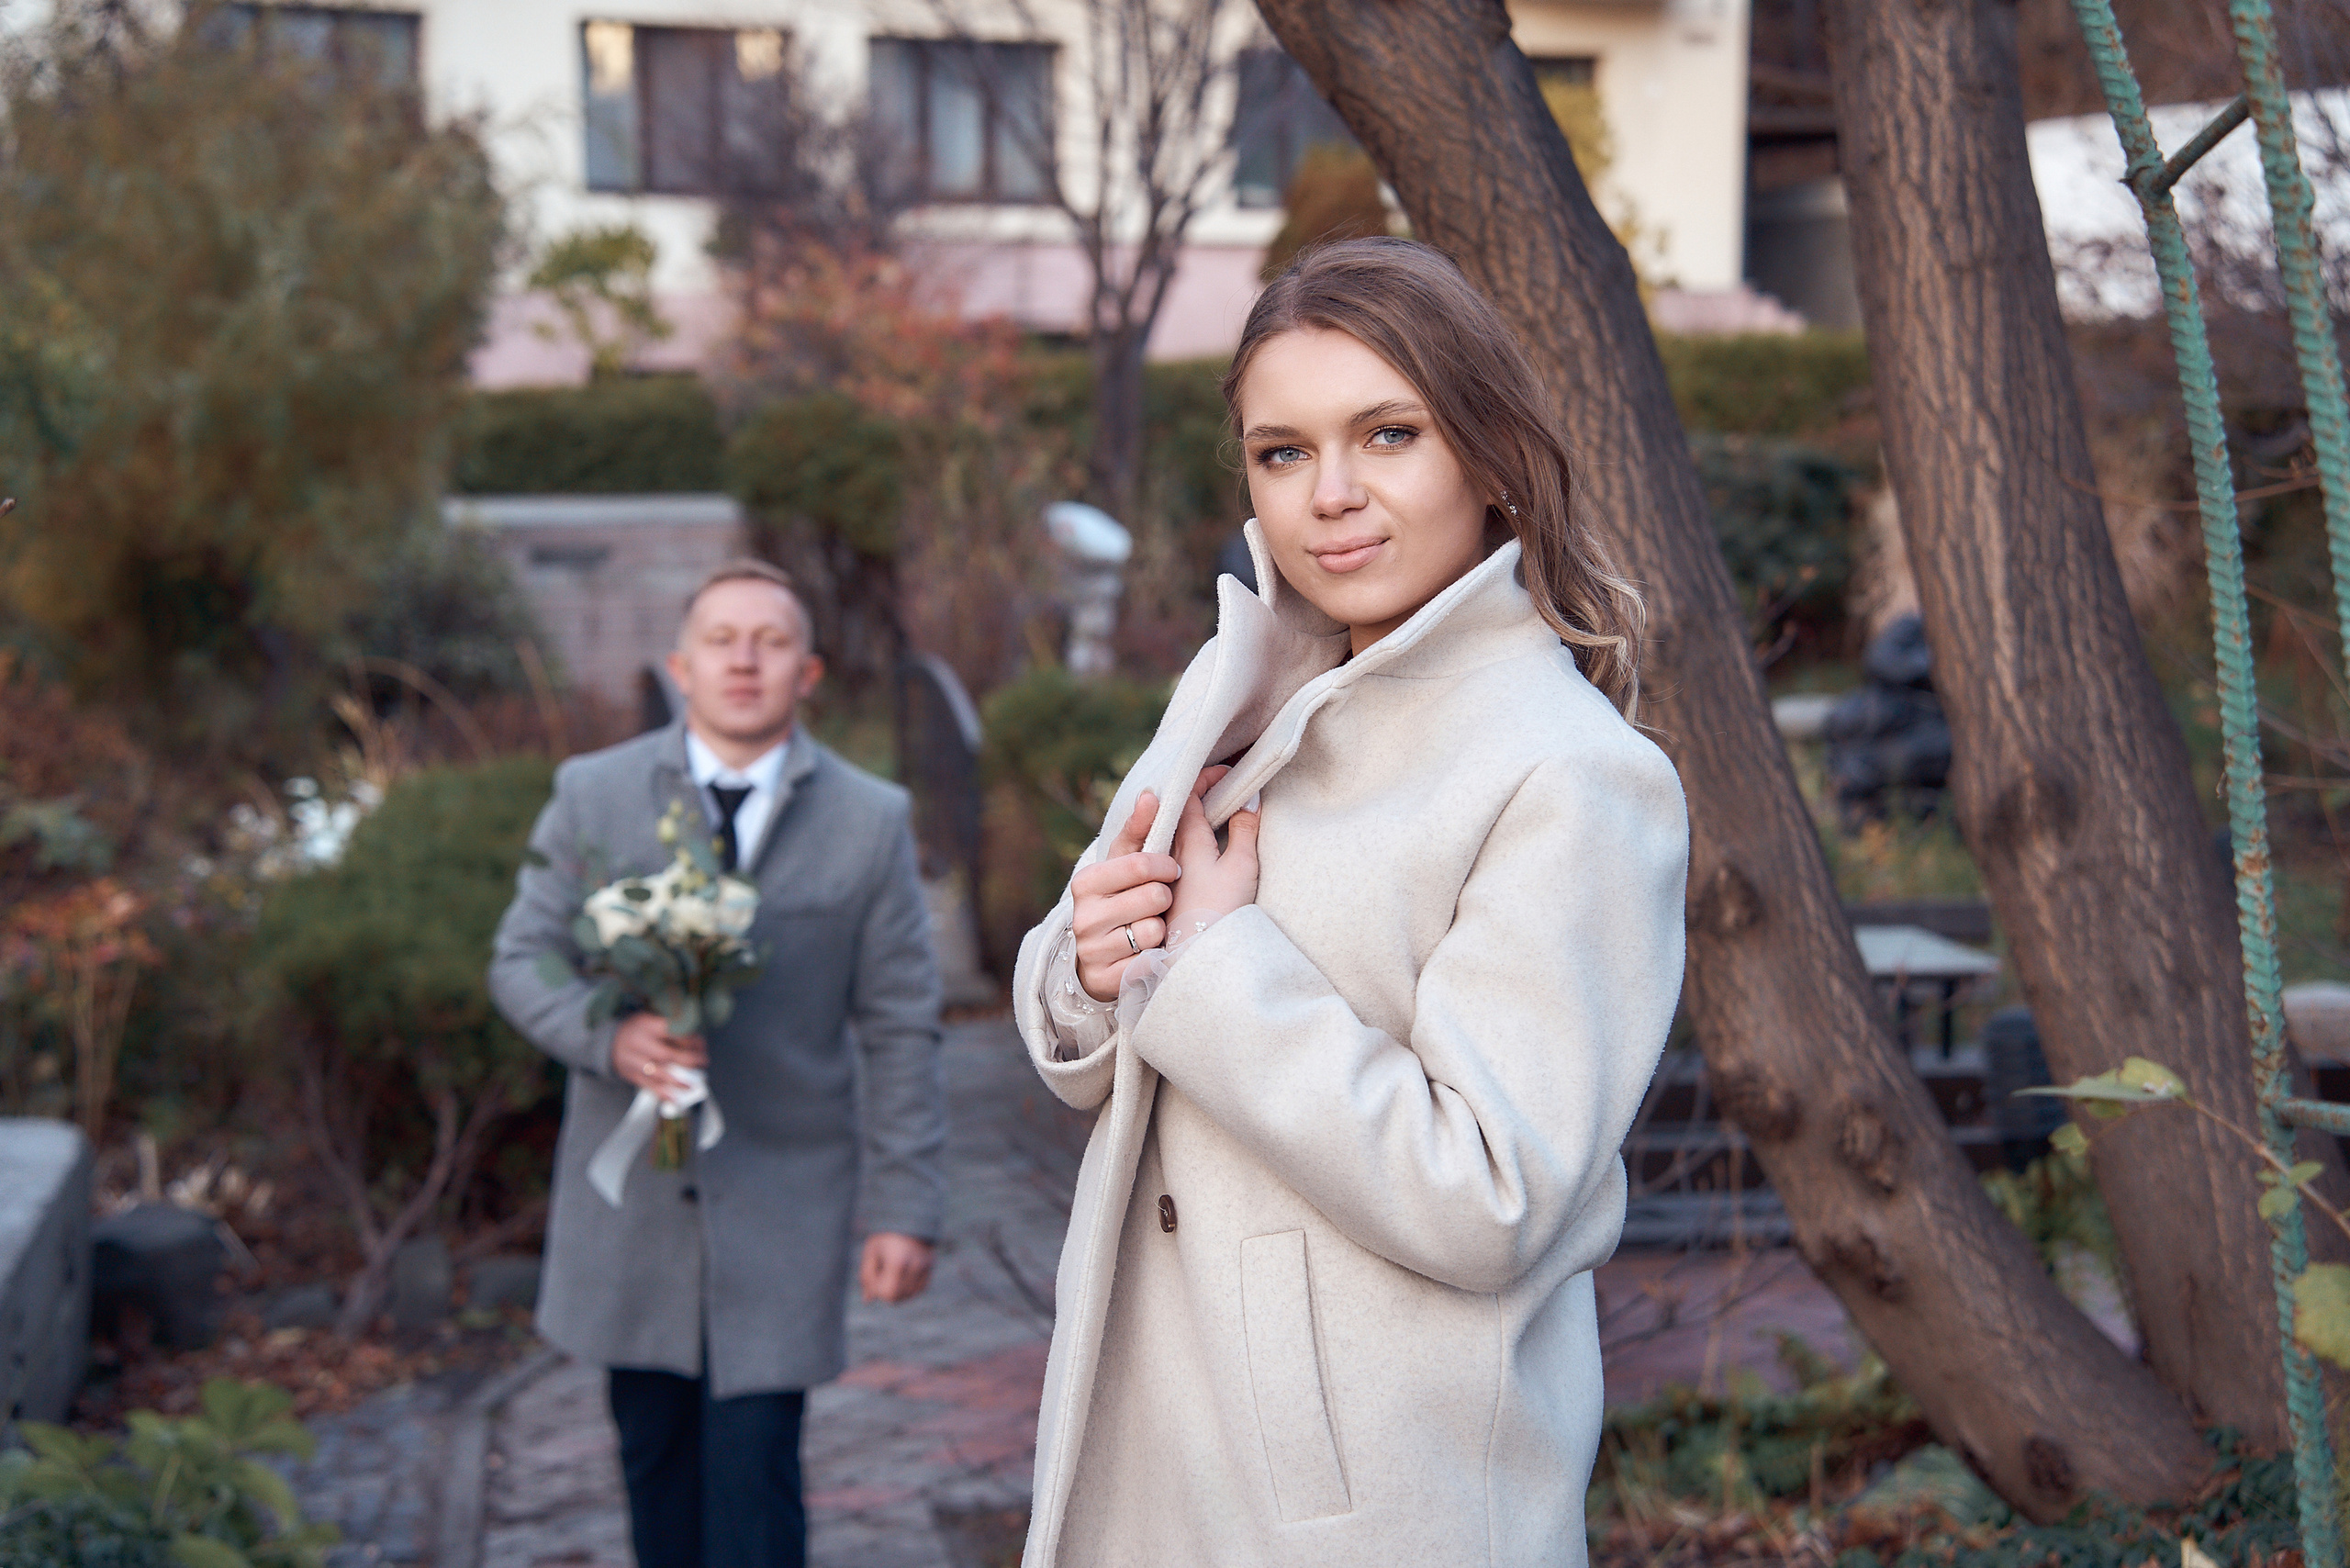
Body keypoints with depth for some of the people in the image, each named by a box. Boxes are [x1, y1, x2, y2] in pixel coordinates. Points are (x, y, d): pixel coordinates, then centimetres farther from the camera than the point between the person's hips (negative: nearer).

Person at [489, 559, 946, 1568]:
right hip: (630, 1189, 2)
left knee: (753, 1473, -4)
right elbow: (522, 960, 2)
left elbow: (901, 1029, -1)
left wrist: (906, 1210, -5)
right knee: (655, 1453, 12)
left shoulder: (870, 823, -2)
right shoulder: (593, 796, 1)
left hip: (782, 1199, -2)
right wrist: (608, 1037, -20)